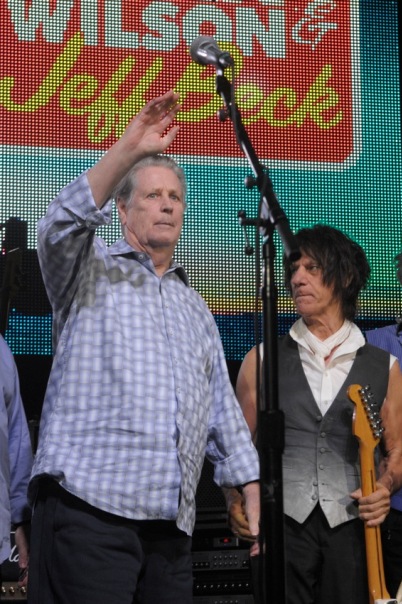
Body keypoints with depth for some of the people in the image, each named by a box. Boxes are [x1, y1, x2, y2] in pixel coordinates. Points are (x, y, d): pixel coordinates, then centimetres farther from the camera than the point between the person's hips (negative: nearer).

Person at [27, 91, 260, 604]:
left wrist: (253, 495, 16)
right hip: (88, 504, -5)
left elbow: (223, 412, 24)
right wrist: (130, 148, -19)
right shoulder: (91, 274, 11)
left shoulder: (195, 309, 26)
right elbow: (62, 226, -13)